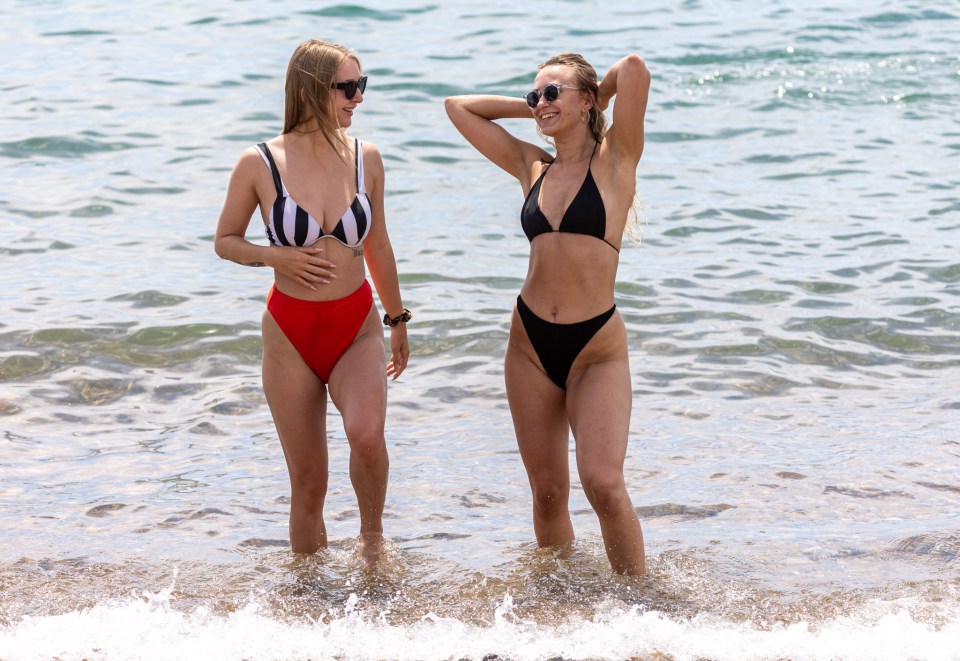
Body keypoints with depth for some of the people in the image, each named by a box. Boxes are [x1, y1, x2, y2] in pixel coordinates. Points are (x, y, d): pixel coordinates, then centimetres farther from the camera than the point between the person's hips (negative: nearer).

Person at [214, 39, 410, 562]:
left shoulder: (365, 158, 1)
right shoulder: (259, 164, -8)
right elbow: (225, 241, 4)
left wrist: (397, 319, 21)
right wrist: (277, 256, -15)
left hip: (357, 328, 1)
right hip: (291, 333, -1)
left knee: (366, 434, -27)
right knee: (308, 483, 5)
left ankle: (372, 535, -1)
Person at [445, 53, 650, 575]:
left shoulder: (614, 160, -2)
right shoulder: (532, 169, 11)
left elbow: (633, 68, -15)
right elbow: (457, 106, 19)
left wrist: (595, 102, 4)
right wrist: (532, 109, 16)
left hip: (597, 348, -5)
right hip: (531, 343, 5)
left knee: (604, 484, -16)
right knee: (548, 492, 7)